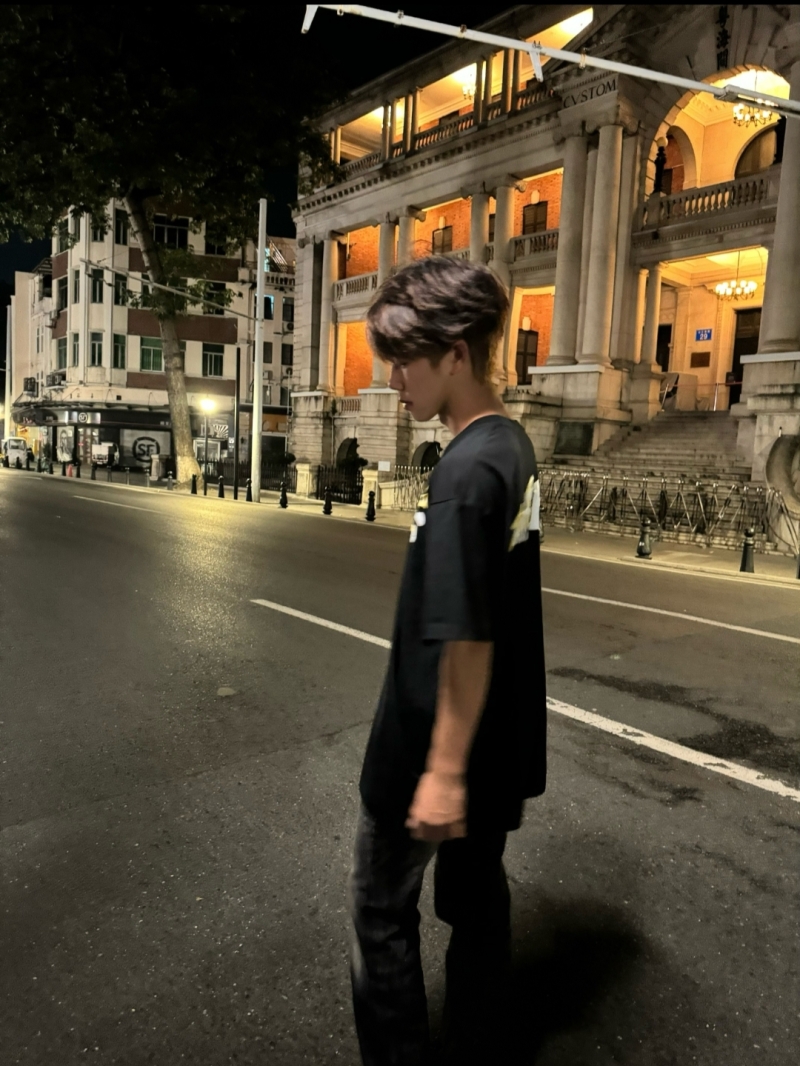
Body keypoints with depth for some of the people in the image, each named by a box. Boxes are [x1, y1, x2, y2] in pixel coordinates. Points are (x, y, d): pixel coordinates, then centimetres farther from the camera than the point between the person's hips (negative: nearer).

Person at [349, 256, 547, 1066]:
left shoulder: (466, 470, -24)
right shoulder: (513, 447, 4)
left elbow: (467, 638, -26)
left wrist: (443, 769, -19)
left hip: (436, 745, -8)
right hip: (499, 741, 9)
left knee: (382, 909, 13)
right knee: (477, 894, 22)